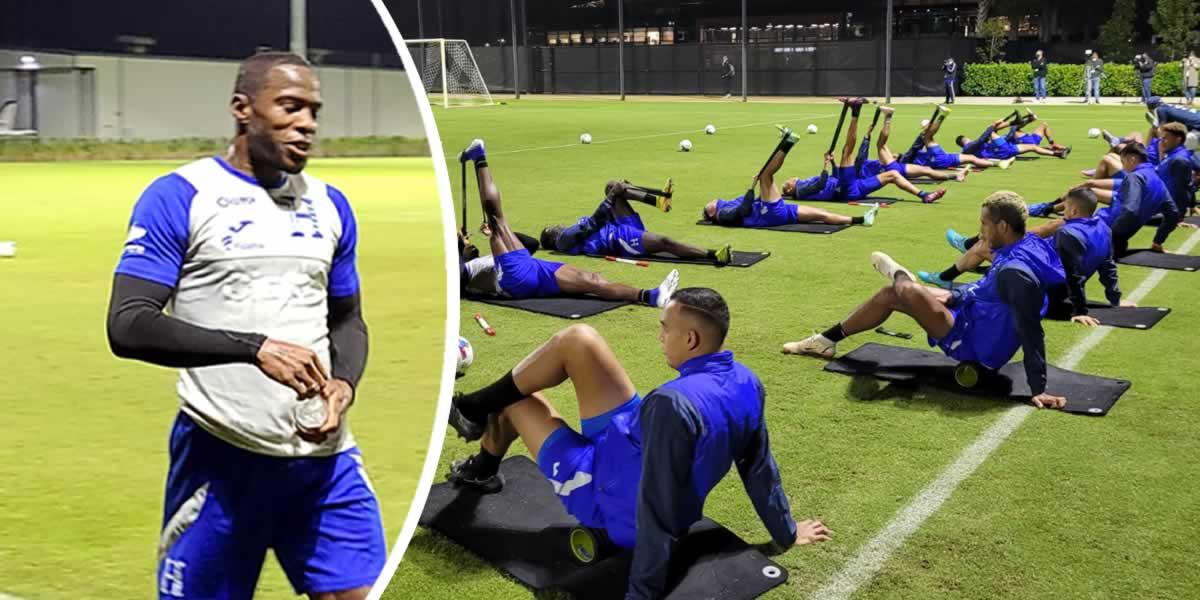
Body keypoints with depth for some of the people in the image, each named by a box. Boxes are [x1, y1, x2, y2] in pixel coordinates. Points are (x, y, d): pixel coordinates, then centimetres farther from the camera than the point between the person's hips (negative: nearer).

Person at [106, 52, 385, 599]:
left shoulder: (330, 204, 11)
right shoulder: (179, 196, -6)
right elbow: (128, 325, -13)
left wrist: (345, 383, -3)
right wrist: (255, 347, -24)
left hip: (323, 452, 4)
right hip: (221, 452, -4)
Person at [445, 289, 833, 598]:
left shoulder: (673, 404, -39)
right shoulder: (746, 384, -12)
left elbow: (659, 507, -36)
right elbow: (759, 467, -1)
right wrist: (785, 533, 15)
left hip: (611, 503, -7)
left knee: (513, 400, 7)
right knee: (576, 339, 4)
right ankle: (478, 409, 24)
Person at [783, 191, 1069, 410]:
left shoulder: (1016, 273, -33)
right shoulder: (1024, 247, -1)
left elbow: (1031, 332, -34)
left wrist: (1039, 388, -35)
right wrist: (953, 296, 3)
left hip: (976, 346, -10)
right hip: (974, 316, 10)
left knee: (910, 291, -23)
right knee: (890, 294, 11)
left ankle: (899, 276, 12)